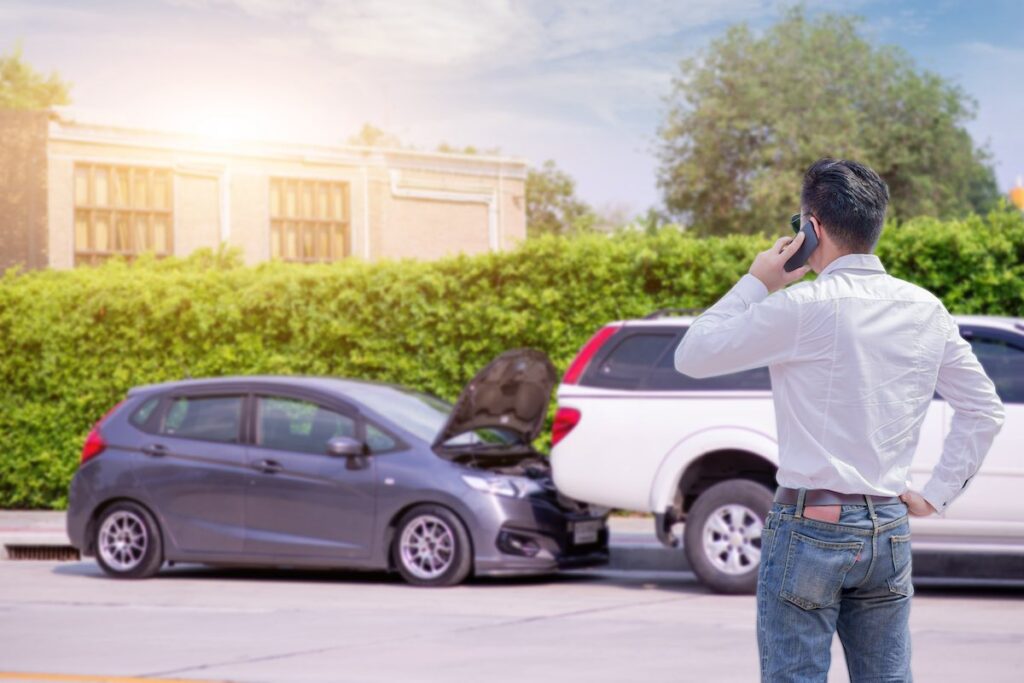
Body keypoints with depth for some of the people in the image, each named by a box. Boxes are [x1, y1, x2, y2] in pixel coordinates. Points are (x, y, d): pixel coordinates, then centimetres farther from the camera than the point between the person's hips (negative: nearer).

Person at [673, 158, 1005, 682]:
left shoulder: (803, 307, -13)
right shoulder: (925, 309, 6)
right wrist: (935, 496, 13)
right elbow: (984, 410, 12)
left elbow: (692, 357, -6)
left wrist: (755, 283, 2)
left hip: (811, 526, -6)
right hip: (889, 528, 6)